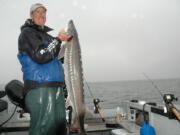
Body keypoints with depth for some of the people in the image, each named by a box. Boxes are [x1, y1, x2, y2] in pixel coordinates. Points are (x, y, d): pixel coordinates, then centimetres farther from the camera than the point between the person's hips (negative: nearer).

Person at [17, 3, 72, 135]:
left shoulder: (47, 36, 25)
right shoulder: (27, 33, -1)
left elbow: (59, 56, 22)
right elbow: (40, 56, -16)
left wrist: (68, 41, 8)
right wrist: (58, 39, -11)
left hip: (56, 87, 9)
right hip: (39, 88, -8)